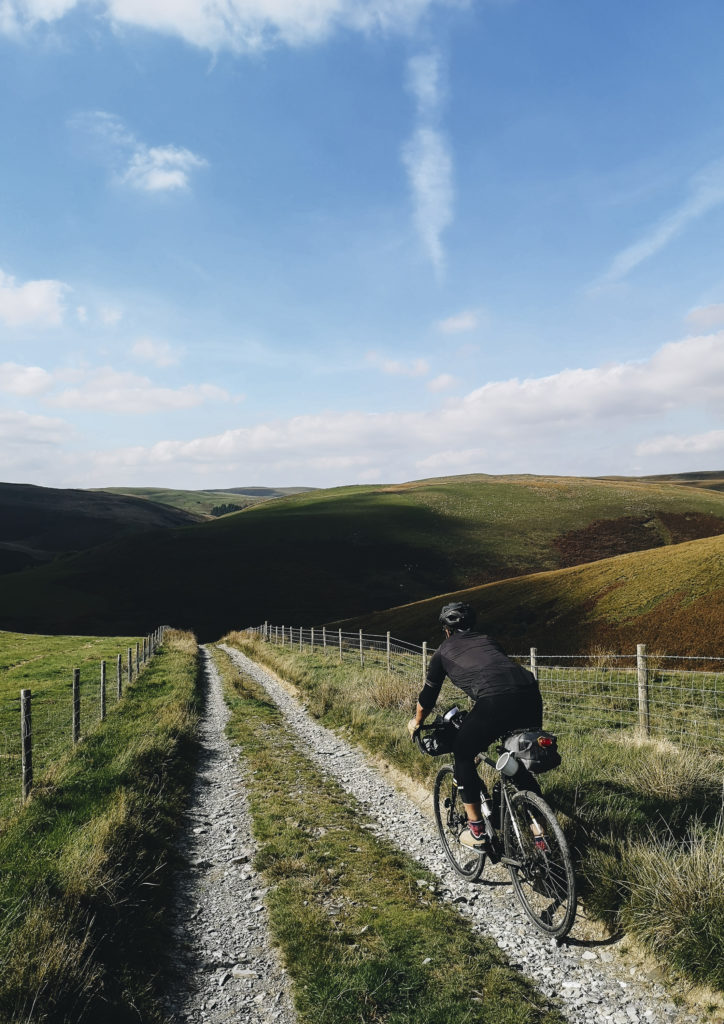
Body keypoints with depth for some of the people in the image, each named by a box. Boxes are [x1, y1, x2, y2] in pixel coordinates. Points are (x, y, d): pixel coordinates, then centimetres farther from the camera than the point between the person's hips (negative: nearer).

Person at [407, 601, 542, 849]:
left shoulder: (444, 651, 23)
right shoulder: (487, 640, 34)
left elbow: (428, 695, 33)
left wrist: (416, 722, 54)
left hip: (495, 702, -5)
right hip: (530, 694, 5)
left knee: (463, 755, 19)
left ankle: (477, 831, 22)